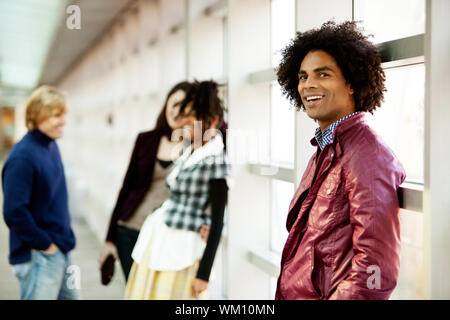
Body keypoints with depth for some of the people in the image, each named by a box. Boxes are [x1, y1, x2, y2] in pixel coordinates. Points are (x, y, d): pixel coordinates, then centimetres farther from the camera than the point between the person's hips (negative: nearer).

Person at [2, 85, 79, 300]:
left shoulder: (52, 146, 7)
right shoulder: (22, 157, -21)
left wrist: (64, 238, 13)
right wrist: (44, 244, -16)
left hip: (61, 249, 9)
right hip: (38, 257, -9)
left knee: (71, 296, 17)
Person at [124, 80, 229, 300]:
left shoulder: (215, 161, -14)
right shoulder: (188, 153, 10)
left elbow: (217, 222, -14)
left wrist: (203, 274, -14)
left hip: (181, 248, -7)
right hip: (156, 242, 8)